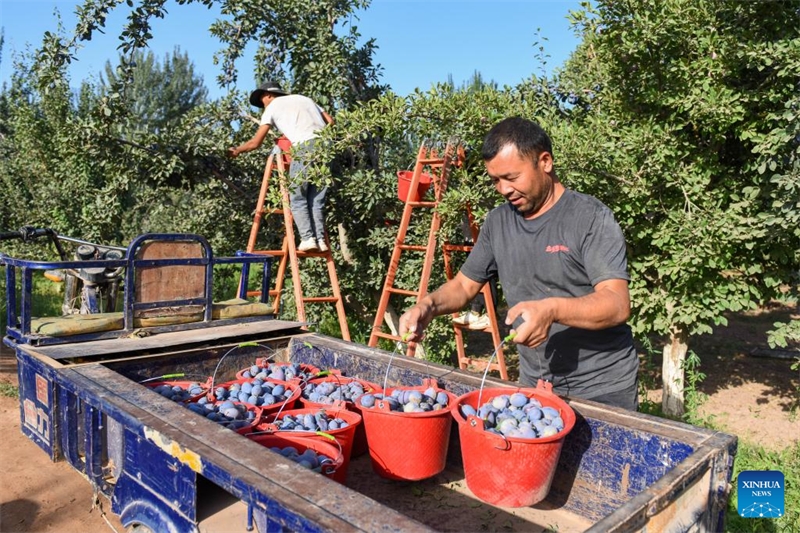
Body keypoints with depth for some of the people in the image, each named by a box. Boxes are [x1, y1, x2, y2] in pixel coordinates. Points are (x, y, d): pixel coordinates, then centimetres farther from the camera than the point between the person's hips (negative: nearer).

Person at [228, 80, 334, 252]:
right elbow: (330, 121, 22)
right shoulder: (304, 98, 30)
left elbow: (256, 142, 14)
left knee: (297, 199, 6)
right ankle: (320, 240, 1)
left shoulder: (273, 106, 17)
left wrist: (236, 150, 26)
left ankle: (308, 238, -7)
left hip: (305, 147, -5)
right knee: (316, 200, 11)